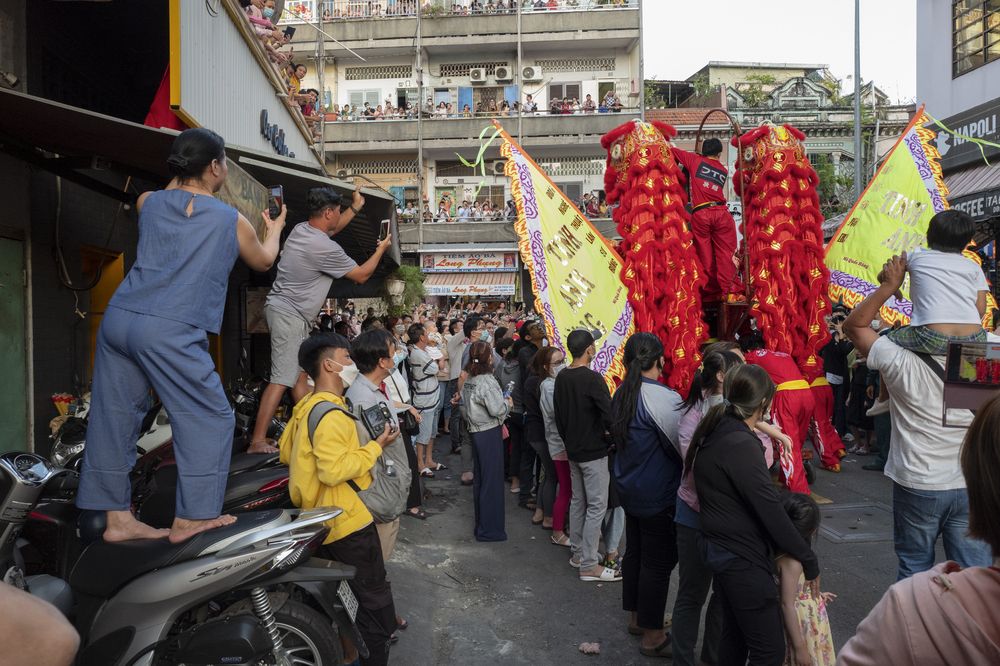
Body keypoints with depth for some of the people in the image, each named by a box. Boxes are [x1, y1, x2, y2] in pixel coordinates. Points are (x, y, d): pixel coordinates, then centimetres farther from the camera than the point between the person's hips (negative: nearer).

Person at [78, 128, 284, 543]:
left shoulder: (149, 202, 14)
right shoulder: (230, 220, 3)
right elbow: (264, 262, 23)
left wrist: (179, 179, 44)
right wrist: (274, 230, 40)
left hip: (118, 318, 7)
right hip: (170, 331, -6)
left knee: (115, 416, 11)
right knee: (209, 418, 6)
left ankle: (117, 517, 19)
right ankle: (190, 518, 10)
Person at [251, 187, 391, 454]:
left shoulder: (301, 229, 6)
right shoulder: (326, 248, -20)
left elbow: (331, 230, 30)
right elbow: (361, 275, -7)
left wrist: (356, 207, 31)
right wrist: (381, 249, 7)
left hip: (285, 311, 10)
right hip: (290, 315, -10)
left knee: (300, 374, 13)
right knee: (282, 379, -11)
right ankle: (258, 441, -12)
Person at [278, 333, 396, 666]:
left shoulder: (305, 407, 7)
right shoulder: (331, 414, -24)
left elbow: (286, 451, 14)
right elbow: (334, 470, -30)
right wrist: (376, 446, -23)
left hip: (319, 521, 10)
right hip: (348, 522, -10)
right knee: (376, 601, 3)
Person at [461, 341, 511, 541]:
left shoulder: (468, 380, 6)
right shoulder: (487, 381, -20)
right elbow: (497, 409, -24)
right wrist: (507, 402, -6)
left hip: (475, 432, 8)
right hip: (489, 433, -8)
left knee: (479, 478, 18)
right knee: (492, 480, 1)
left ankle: (480, 523, 30)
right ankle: (489, 529, 10)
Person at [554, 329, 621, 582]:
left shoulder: (561, 378, 4)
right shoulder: (592, 379, -20)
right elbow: (610, 416, -23)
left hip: (573, 450, 8)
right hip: (594, 452, -8)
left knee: (577, 501, 17)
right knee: (596, 506, -1)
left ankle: (577, 553, 28)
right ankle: (589, 566, 3)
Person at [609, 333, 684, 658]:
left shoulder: (622, 394, 1)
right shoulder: (664, 398, -23)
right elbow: (682, 446, -16)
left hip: (630, 489, 8)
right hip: (659, 495, -8)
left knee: (635, 552, 20)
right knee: (658, 562, 5)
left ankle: (636, 617, 36)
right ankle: (652, 636, 17)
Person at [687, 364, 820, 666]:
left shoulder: (713, 434, 4)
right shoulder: (742, 446, -23)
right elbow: (770, 511, -21)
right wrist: (809, 561, -11)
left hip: (719, 548, 9)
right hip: (743, 558, -9)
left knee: (734, 635, 20)